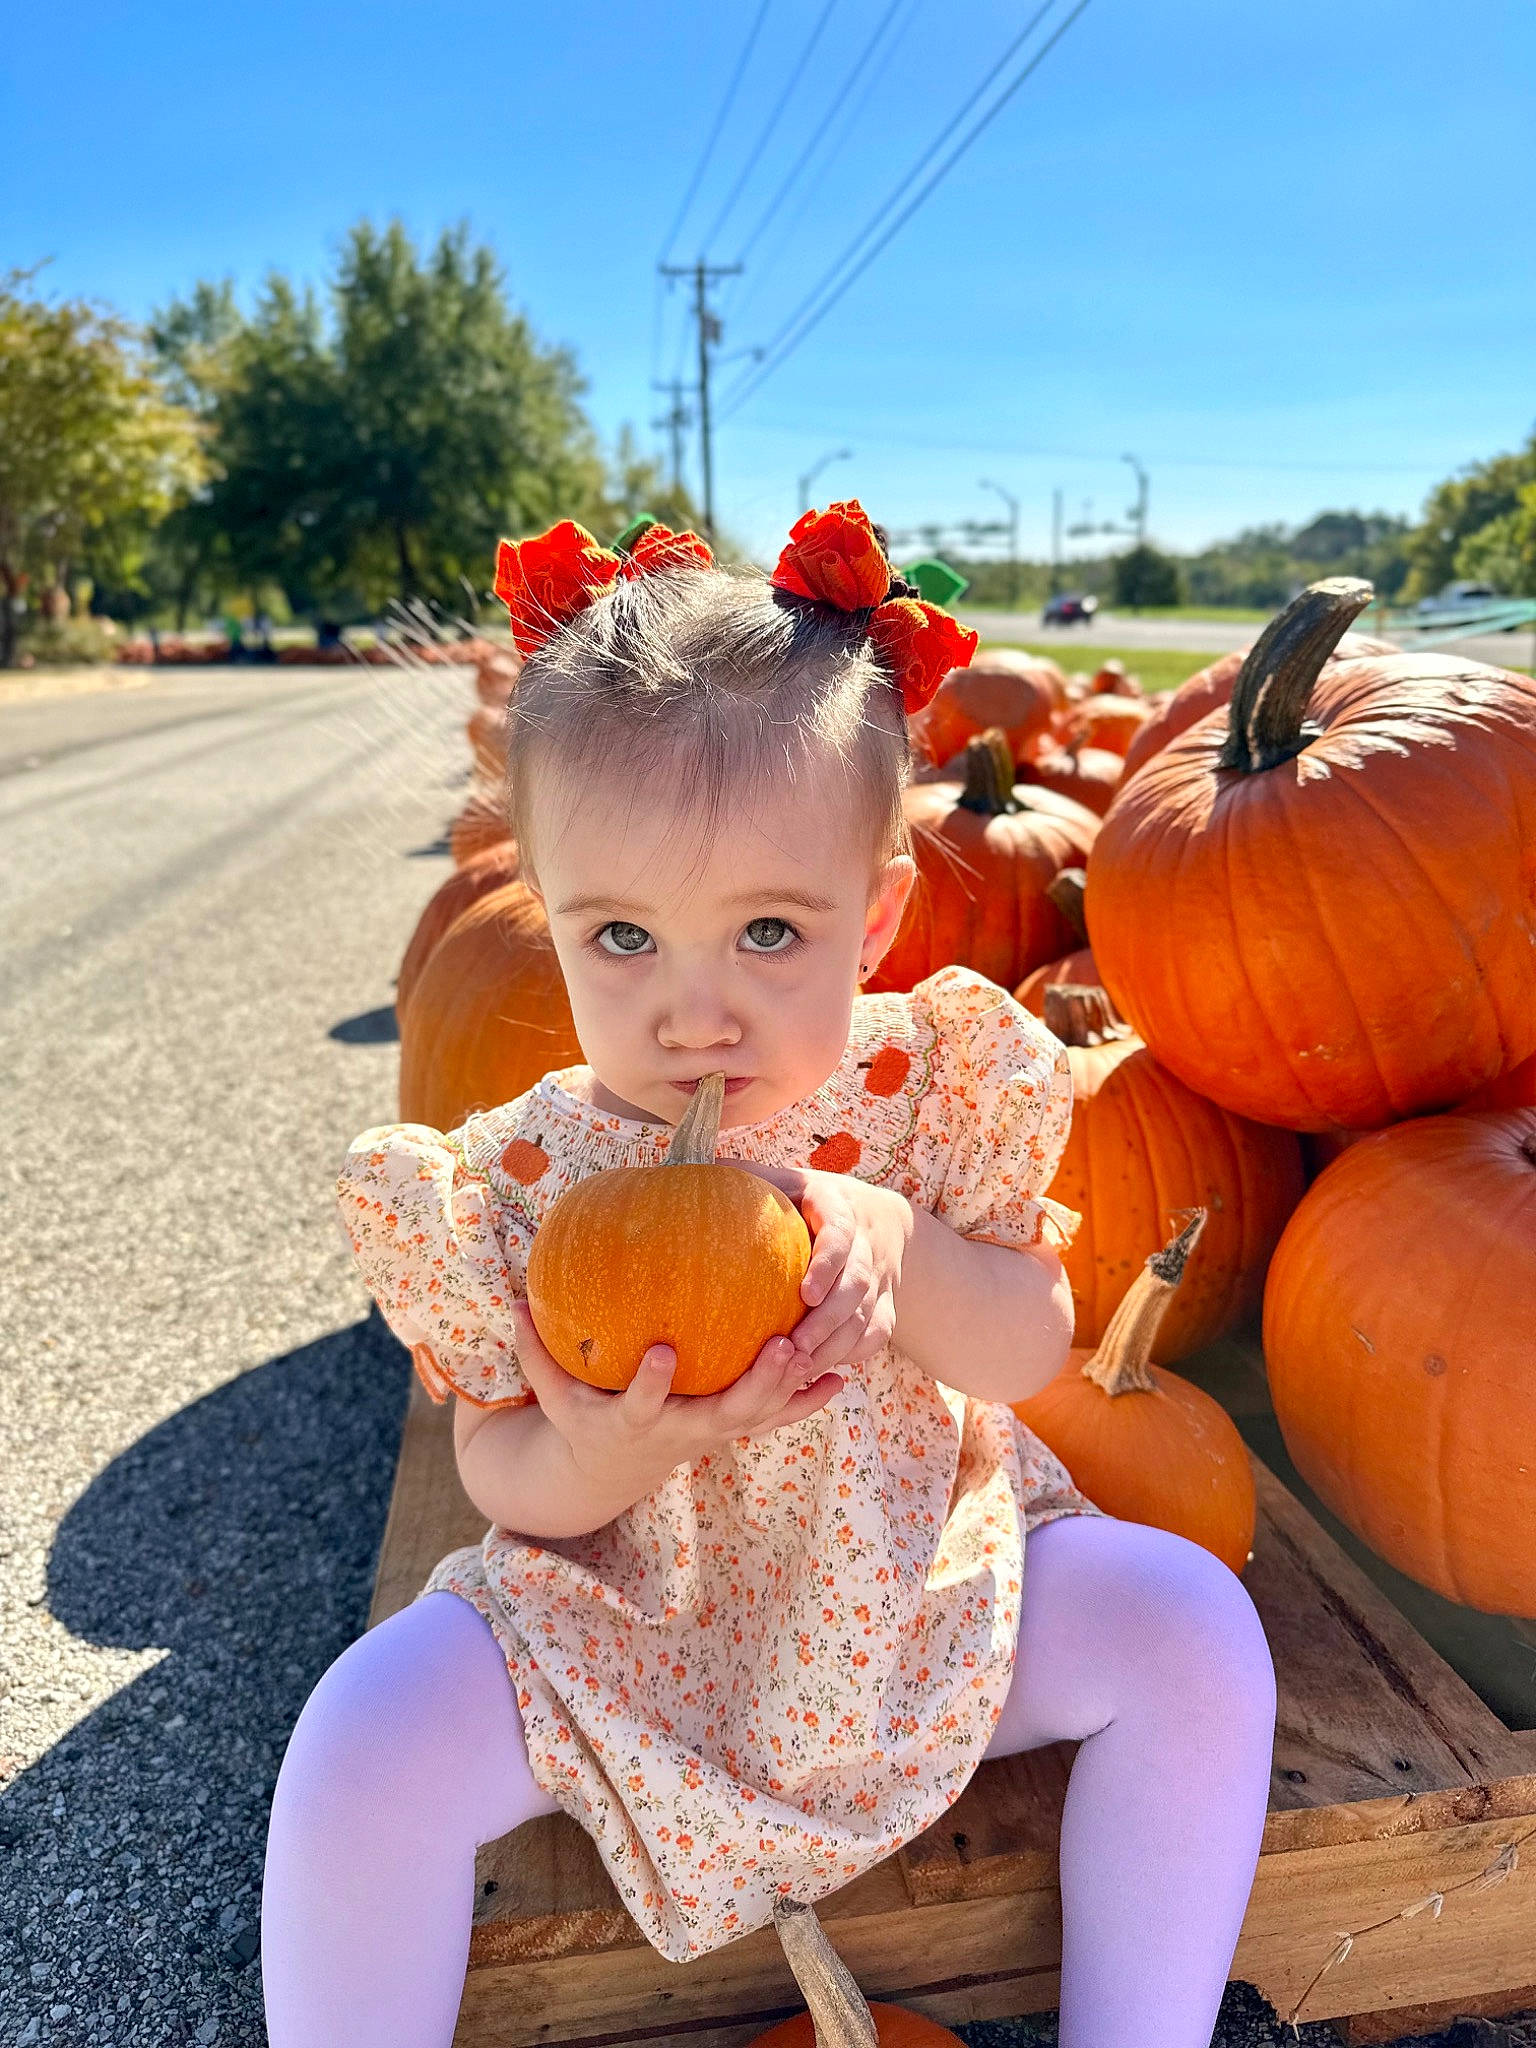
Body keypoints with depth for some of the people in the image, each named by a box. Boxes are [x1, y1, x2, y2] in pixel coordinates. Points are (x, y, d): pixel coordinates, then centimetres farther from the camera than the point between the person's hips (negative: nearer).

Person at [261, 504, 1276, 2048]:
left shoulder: (930, 1083, -12)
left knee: (1192, 1626, -16)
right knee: (373, 1731, -23)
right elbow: (498, 1473, -6)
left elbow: (1033, 1352, -9)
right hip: (623, 1619, -1)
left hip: (925, 1582, 2)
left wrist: (900, 1250, -30)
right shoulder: (517, 1178, -14)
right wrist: (591, 1464, -31)